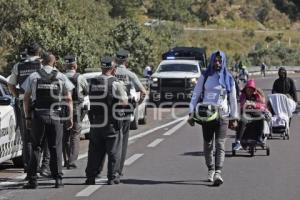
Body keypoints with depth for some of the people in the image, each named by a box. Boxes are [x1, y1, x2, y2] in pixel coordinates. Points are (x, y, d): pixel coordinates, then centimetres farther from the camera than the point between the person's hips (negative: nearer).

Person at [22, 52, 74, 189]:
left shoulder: (33, 77, 3)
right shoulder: (62, 78, 4)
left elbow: (26, 99, 1)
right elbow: (69, 99, 1)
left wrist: (27, 117, 6)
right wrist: (70, 117, 6)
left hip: (38, 116, 0)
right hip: (55, 116, 0)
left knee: (35, 148, 6)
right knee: (55, 149, 6)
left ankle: (32, 180, 2)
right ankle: (58, 179, 2)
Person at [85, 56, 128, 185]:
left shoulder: (92, 83, 4)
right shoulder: (115, 84, -11)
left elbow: (91, 100, 11)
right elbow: (124, 102, -7)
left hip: (95, 123, 5)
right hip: (111, 124, -4)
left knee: (95, 151, 12)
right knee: (113, 151, 3)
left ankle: (90, 177, 13)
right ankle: (112, 177, 2)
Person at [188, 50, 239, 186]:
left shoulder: (228, 78, 8)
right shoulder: (205, 77, 7)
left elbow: (233, 99, 11)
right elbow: (195, 95, 6)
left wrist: (234, 118, 9)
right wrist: (192, 113, -2)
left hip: (222, 115, -1)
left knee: (220, 144, -11)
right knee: (208, 144, 7)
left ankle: (218, 173, -20)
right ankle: (211, 170, 22)